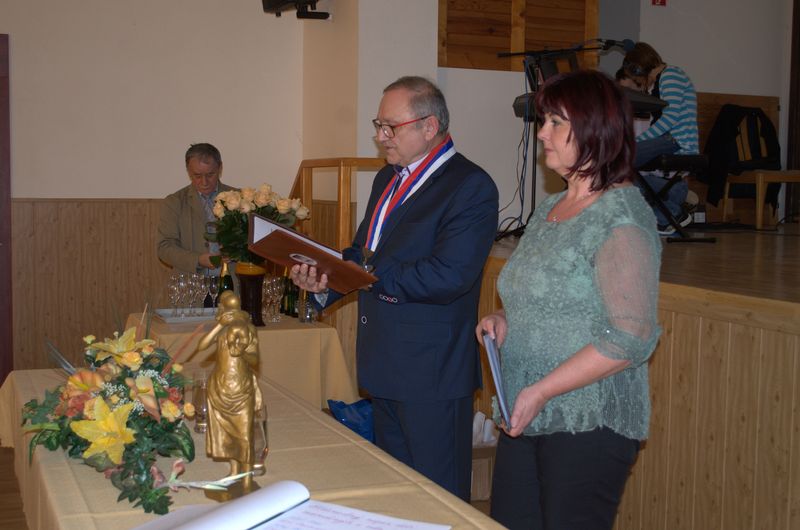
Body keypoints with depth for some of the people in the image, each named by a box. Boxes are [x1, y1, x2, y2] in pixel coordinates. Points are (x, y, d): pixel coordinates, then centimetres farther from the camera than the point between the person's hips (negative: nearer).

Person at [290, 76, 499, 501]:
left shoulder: (471, 187, -15)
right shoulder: (388, 179, 14)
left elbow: (448, 277, -25)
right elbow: (363, 252, 18)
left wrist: (367, 272, -23)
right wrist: (324, 279, -2)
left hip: (432, 374, -8)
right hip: (385, 368, 9)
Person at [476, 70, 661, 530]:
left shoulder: (623, 217, -14)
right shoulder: (550, 209, 13)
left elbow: (631, 338, -20)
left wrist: (541, 391, -21)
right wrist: (504, 320, 4)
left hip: (588, 426, -8)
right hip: (526, 419, 8)